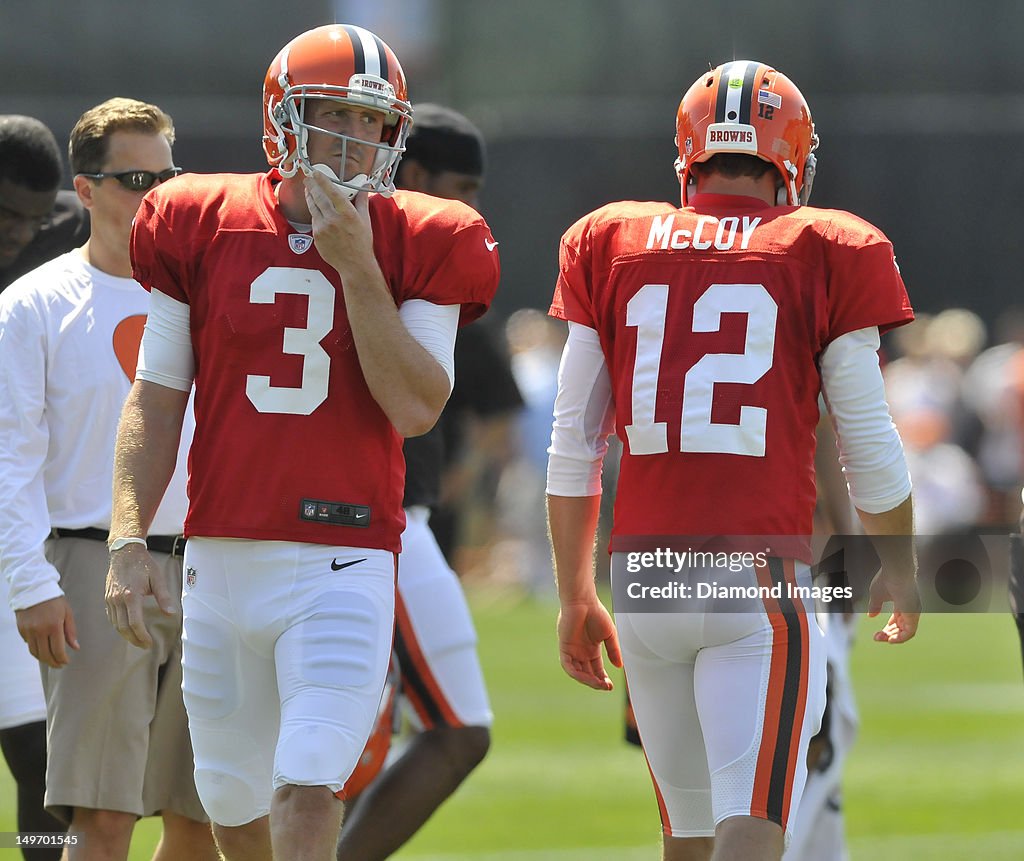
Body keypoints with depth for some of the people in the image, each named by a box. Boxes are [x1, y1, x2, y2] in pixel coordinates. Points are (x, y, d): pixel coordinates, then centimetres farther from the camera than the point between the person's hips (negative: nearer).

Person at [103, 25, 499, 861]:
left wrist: (354, 263, -13)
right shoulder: (201, 228, 4)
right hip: (221, 562, 3)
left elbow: (414, 408, -11)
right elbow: (156, 401, 8)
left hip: (343, 566, -3)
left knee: (307, 791, -16)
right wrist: (129, 542, -1)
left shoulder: (419, 247, 0)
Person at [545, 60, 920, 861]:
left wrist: (576, 596, 18)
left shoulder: (611, 246, 9)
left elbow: (574, 444, 10)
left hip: (643, 577, 4)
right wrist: (900, 567, 21)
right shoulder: (827, 254, 1)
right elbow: (869, 442, 4)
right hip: (760, 575, -4)